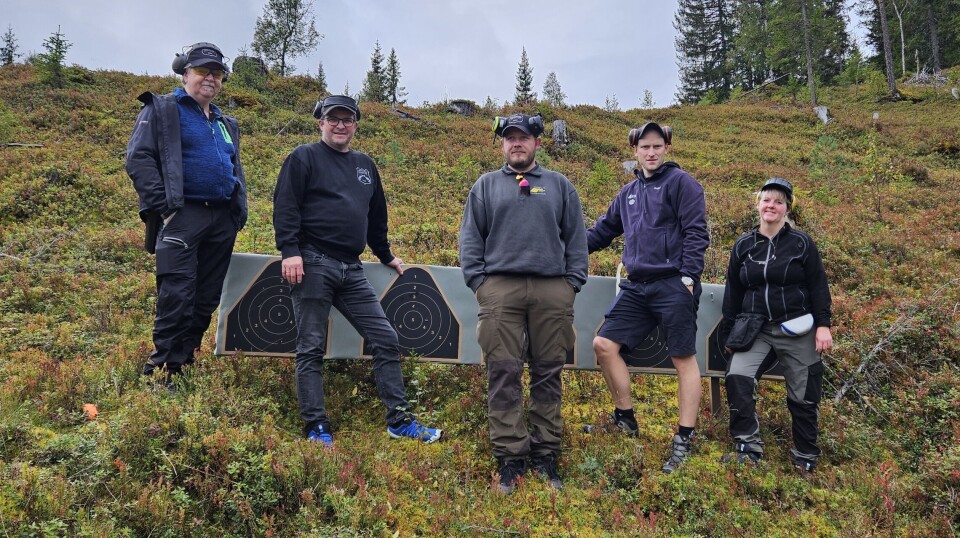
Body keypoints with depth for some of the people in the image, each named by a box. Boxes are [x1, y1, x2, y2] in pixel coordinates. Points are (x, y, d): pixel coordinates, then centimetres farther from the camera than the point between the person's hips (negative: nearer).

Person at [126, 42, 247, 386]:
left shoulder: (226, 124, 23)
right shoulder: (161, 110, 4)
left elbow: (236, 172, 28)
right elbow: (138, 159, -6)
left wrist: (240, 212, 13)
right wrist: (163, 207, -16)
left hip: (222, 220, 6)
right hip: (183, 216, -6)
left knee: (207, 299, 7)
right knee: (177, 296, -12)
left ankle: (184, 362, 17)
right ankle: (162, 370, -6)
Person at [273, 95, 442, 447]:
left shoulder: (365, 165, 20)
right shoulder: (304, 158, 2)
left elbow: (377, 216, 28)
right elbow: (285, 206, -7)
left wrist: (385, 256, 31)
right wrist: (290, 251, -18)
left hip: (351, 271, 6)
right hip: (313, 265, -6)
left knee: (385, 340, 2)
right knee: (311, 349, -1)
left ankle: (399, 421, 9)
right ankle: (316, 429, 6)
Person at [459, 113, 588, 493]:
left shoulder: (559, 185, 16)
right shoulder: (486, 186, 16)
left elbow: (576, 237, 13)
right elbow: (470, 238, 11)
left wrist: (573, 283, 3)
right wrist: (478, 282, -1)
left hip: (553, 290, 1)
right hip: (500, 288, 0)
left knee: (548, 374, 3)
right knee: (503, 374, -4)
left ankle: (546, 455, 12)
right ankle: (510, 458, 3)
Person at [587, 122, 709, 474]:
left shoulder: (680, 182, -1)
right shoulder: (629, 193, 19)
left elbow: (695, 232, -9)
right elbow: (604, 229, 24)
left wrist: (688, 276, -15)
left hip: (673, 285, -7)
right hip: (637, 286, 7)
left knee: (684, 359, -2)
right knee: (604, 344, 2)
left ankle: (684, 441, 6)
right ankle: (625, 419, 16)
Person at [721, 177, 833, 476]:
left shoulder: (801, 243, -2)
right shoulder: (743, 245, 5)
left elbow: (818, 287, -2)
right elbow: (733, 290, 10)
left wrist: (823, 325, -9)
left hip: (797, 330, -2)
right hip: (757, 329, 2)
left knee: (803, 396, 7)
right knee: (737, 378, -20)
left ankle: (805, 458, 25)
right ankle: (748, 449, -12)